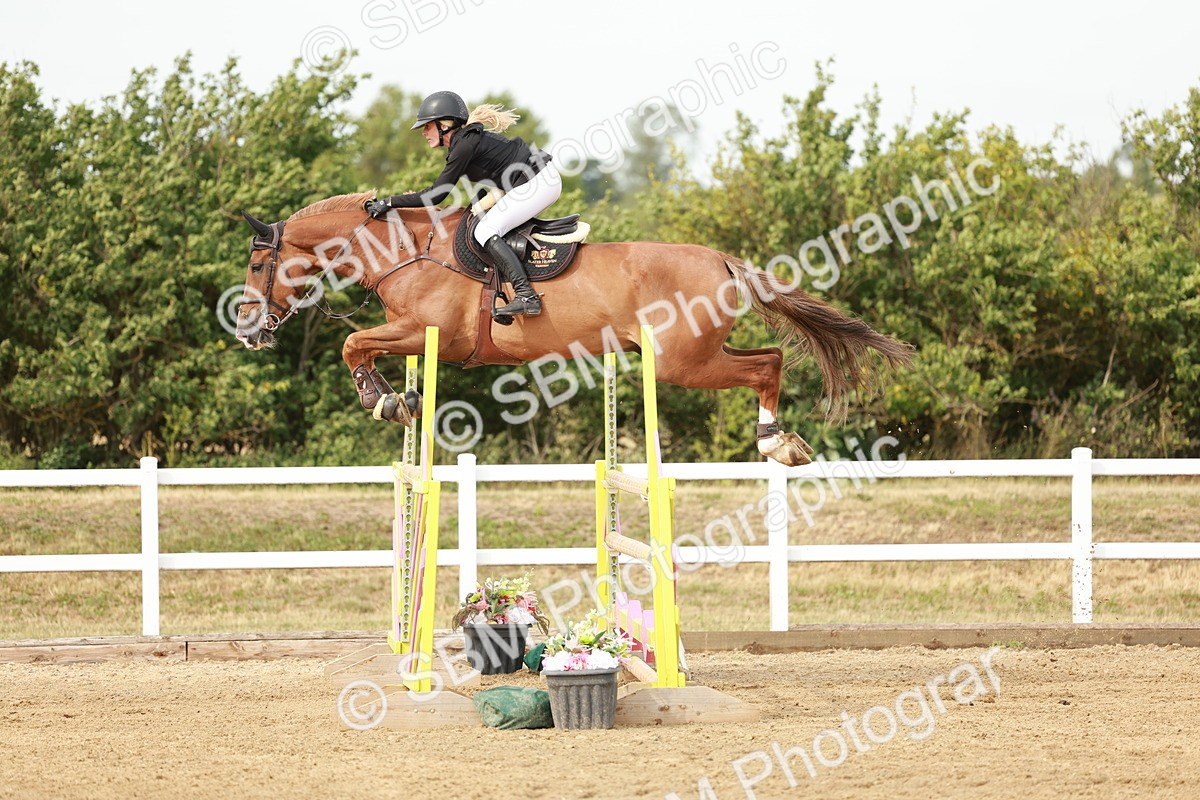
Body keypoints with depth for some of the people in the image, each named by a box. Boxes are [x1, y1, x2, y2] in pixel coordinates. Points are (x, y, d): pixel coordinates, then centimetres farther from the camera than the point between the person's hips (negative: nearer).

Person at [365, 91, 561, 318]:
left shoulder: (465, 146, -15)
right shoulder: (467, 139, 14)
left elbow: (435, 196, -14)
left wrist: (389, 202, -10)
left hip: (539, 182, -10)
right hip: (545, 179, 10)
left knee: (485, 231, -16)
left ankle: (526, 297, -27)